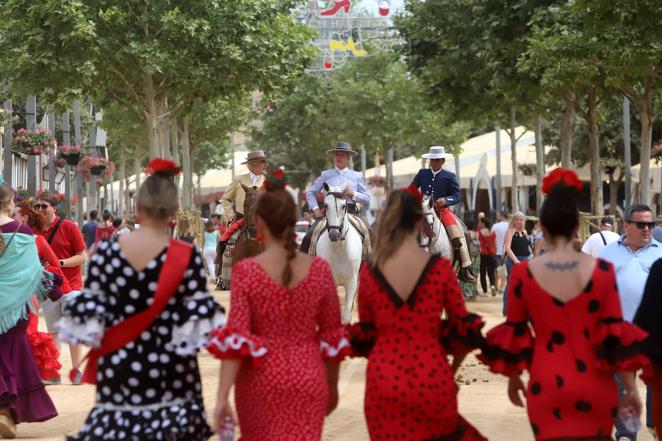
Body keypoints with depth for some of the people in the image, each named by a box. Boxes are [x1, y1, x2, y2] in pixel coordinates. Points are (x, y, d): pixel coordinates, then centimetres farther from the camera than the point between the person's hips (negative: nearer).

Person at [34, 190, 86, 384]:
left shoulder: (68, 227, -9)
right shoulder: (35, 230, 2)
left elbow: (82, 257, -8)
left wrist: (60, 263, -21)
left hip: (70, 285, -4)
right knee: (53, 330, 9)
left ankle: (76, 370, 4)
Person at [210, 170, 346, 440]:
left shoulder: (246, 271, -9)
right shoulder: (319, 269, -3)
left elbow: (236, 339, -14)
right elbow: (332, 336, 4)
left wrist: (222, 397, -13)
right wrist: (332, 386, 16)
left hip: (261, 380, -1)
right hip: (307, 381, 1)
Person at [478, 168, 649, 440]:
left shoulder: (523, 273, -6)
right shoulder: (602, 270, -6)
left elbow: (514, 334, 4)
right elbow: (617, 334, -3)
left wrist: (513, 378, 20)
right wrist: (631, 388, 7)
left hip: (547, 385, -1)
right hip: (593, 386, 1)